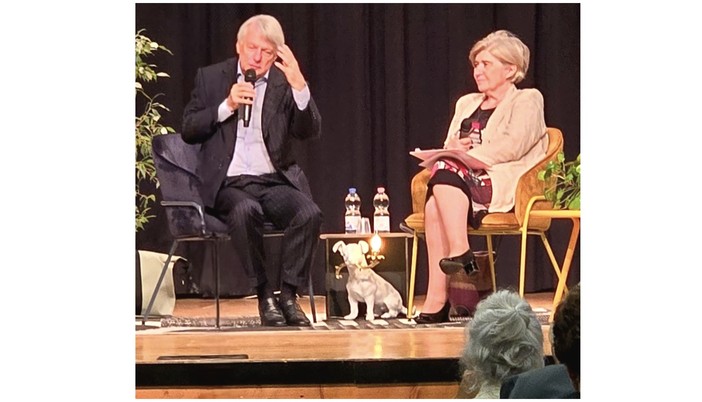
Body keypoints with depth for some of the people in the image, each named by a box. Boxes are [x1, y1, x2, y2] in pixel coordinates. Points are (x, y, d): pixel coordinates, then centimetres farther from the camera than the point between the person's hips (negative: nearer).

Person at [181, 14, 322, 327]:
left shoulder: (285, 83, 9)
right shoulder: (210, 78, 9)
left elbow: (311, 132, -3)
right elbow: (188, 131, 4)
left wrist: (299, 85, -16)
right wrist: (227, 106, -9)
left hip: (275, 180, 2)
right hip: (229, 182, -1)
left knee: (309, 212, -29)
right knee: (245, 211, -36)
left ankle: (289, 294, -16)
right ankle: (264, 294, -20)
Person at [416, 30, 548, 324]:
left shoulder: (527, 101, 10)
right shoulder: (467, 103, 30)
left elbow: (512, 147, -8)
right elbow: (448, 149, 21)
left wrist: (466, 156, -16)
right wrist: (454, 148, -4)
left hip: (502, 185, -5)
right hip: (461, 181, 5)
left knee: (446, 171, -33)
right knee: (435, 206, -31)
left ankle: (460, 252, -44)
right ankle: (437, 301, -38)